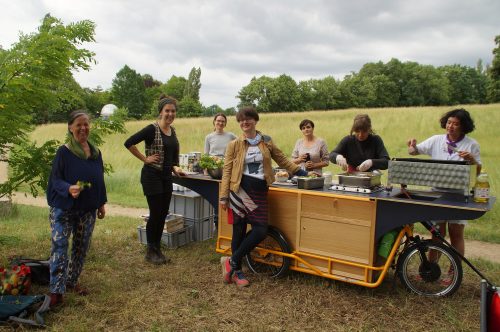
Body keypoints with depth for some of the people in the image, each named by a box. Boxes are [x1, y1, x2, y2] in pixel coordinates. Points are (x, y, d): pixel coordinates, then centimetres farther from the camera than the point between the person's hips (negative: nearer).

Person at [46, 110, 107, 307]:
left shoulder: (95, 152, 4)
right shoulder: (63, 152, -10)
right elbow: (55, 180, -11)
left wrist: (101, 203, 11)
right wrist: (69, 188, -31)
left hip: (88, 209, 5)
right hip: (63, 208, -5)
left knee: (81, 247, 12)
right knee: (59, 246, -10)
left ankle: (72, 281, 29)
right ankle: (57, 291, -3)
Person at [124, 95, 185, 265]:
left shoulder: (172, 130, 9)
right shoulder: (152, 129, -14)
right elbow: (129, 143, -19)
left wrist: (175, 167, 11)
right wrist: (145, 158, -15)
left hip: (166, 176, 7)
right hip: (152, 176, -7)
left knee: (163, 213, 11)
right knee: (155, 213, -1)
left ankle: (158, 249, 25)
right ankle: (150, 251, 17)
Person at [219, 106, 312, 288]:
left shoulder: (266, 141, 10)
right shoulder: (234, 144, 2)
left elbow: (282, 159, 17)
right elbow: (227, 171, 1)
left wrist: (300, 172, 12)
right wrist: (224, 196, -3)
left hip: (259, 191, 3)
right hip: (240, 190, -2)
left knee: (261, 231, -6)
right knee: (239, 230, 2)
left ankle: (232, 262, 10)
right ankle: (237, 271, 19)